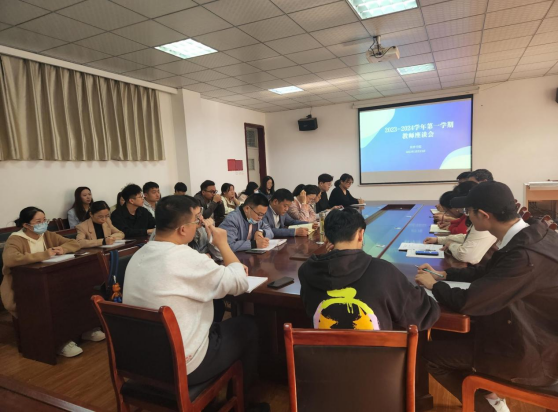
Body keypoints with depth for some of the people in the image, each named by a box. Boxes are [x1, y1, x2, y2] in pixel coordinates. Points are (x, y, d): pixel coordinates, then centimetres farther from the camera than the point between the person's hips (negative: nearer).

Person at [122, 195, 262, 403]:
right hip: (183, 367, -7)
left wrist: (224, 267, 5)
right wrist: (223, 244, -5)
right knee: (247, 325, 14)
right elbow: (240, 283, -16)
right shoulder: (185, 258, -27)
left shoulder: (139, 255, 0)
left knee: (214, 323, 28)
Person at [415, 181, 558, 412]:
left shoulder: (526, 256, -33)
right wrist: (444, 274, 7)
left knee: (433, 354, -1)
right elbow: (491, 271, 11)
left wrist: (434, 285, -9)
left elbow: (467, 303, -28)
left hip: (533, 355, -8)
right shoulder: (533, 232, -5)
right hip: (539, 336, 8)